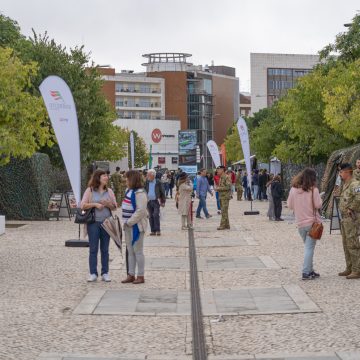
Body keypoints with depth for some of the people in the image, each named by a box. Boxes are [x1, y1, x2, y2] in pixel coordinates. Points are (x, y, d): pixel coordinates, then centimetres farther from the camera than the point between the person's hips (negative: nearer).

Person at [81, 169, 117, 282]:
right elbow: (83, 205, -4)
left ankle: (105, 273, 12)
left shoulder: (109, 191, 9)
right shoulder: (90, 190, 1)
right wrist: (95, 204, -15)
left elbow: (115, 207, 8)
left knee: (105, 249, 7)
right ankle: (93, 273, 4)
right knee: (93, 249, 0)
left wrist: (108, 204, -12)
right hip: (93, 223, -3)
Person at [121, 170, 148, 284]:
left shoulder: (139, 193, -16)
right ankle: (131, 275, 19)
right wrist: (126, 222, 9)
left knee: (138, 251, -2)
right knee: (130, 251, 13)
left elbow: (141, 211, -23)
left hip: (136, 226, -9)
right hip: (128, 225, 9)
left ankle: (140, 276, 5)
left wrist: (130, 222, -19)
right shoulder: (129, 191, 13)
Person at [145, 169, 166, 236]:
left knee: (156, 215, -12)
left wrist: (163, 201, -1)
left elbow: (162, 192, 2)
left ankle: (158, 230, -6)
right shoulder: (146, 182, 6)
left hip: (156, 201, -4)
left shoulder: (158, 182, -2)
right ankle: (153, 230, 12)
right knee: (150, 216, 6)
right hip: (149, 201, 4)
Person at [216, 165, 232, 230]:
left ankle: (223, 225, -12)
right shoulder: (221, 178, 16)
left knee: (224, 211, -10)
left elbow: (229, 186, -22)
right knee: (224, 211, 10)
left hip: (225, 196, -10)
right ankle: (227, 225, 14)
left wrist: (219, 188, -19)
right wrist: (217, 188, 7)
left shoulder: (226, 177, -13)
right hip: (221, 196, 10)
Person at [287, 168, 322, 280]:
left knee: (308, 246, 17)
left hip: (300, 223, 4)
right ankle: (306, 272, -7)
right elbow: (318, 205, -11)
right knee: (309, 247, -2)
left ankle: (310, 270, 19)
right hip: (312, 221, -4)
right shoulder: (313, 189, -11)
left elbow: (290, 205, 5)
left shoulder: (293, 189, 0)